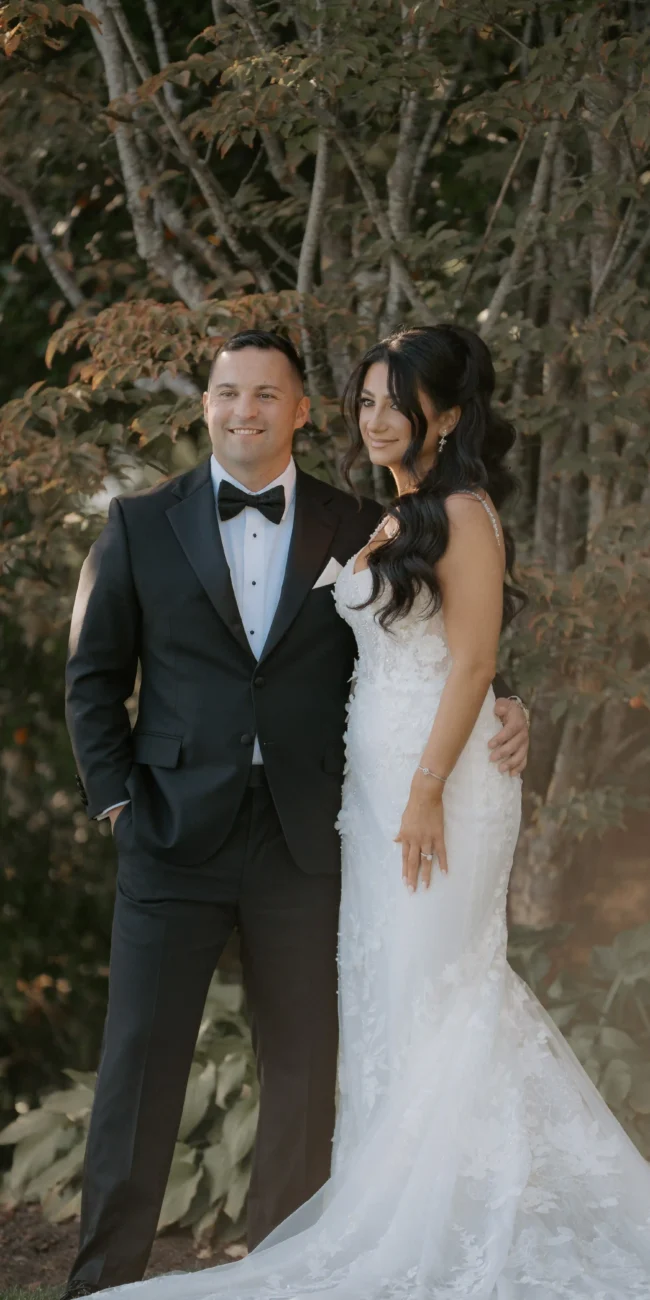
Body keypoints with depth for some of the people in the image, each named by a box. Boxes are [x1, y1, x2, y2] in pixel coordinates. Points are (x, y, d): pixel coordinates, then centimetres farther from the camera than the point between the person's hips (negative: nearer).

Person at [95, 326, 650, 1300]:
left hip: (442, 771, -9)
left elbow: (471, 663, -16)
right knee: (389, 981, 11)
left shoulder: (462, 513, -11)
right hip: (377, 773, 9)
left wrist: (428, 792, -20)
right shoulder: (395, 521, 16)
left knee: (432, 986, -4)